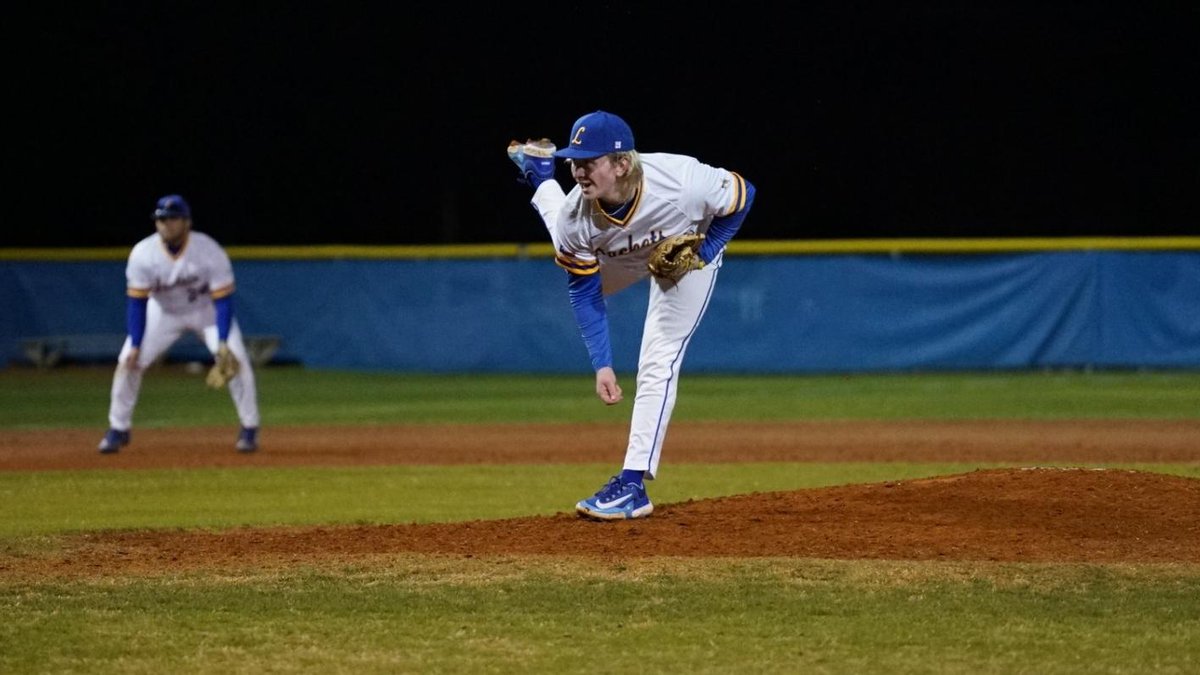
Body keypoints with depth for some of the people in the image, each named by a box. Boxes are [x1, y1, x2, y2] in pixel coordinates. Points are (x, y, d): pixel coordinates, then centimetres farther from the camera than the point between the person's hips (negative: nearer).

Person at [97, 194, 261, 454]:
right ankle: (118, 430, 7)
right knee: (128, 362, -10)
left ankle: (249, 429, -3)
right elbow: (136, 303, -18)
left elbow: (223, 300, -26)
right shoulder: (142, 254, -25)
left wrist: (223, 343, -36)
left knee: (236, 360, -20)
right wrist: (135, 346, -24)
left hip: (206, 310, -2)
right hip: (163, 312, 2)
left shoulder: (210, 252, -30)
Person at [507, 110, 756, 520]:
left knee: (658, 361, -13)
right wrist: (602, 365, -26)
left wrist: (704, 254, -29)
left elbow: (743, 195, -23)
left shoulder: (683, 182, -44)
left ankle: (633, 484, -11)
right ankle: (542, 180, 51)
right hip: (623, 260, 3)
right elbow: (584, 293, -21)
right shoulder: (575, 216, -35)